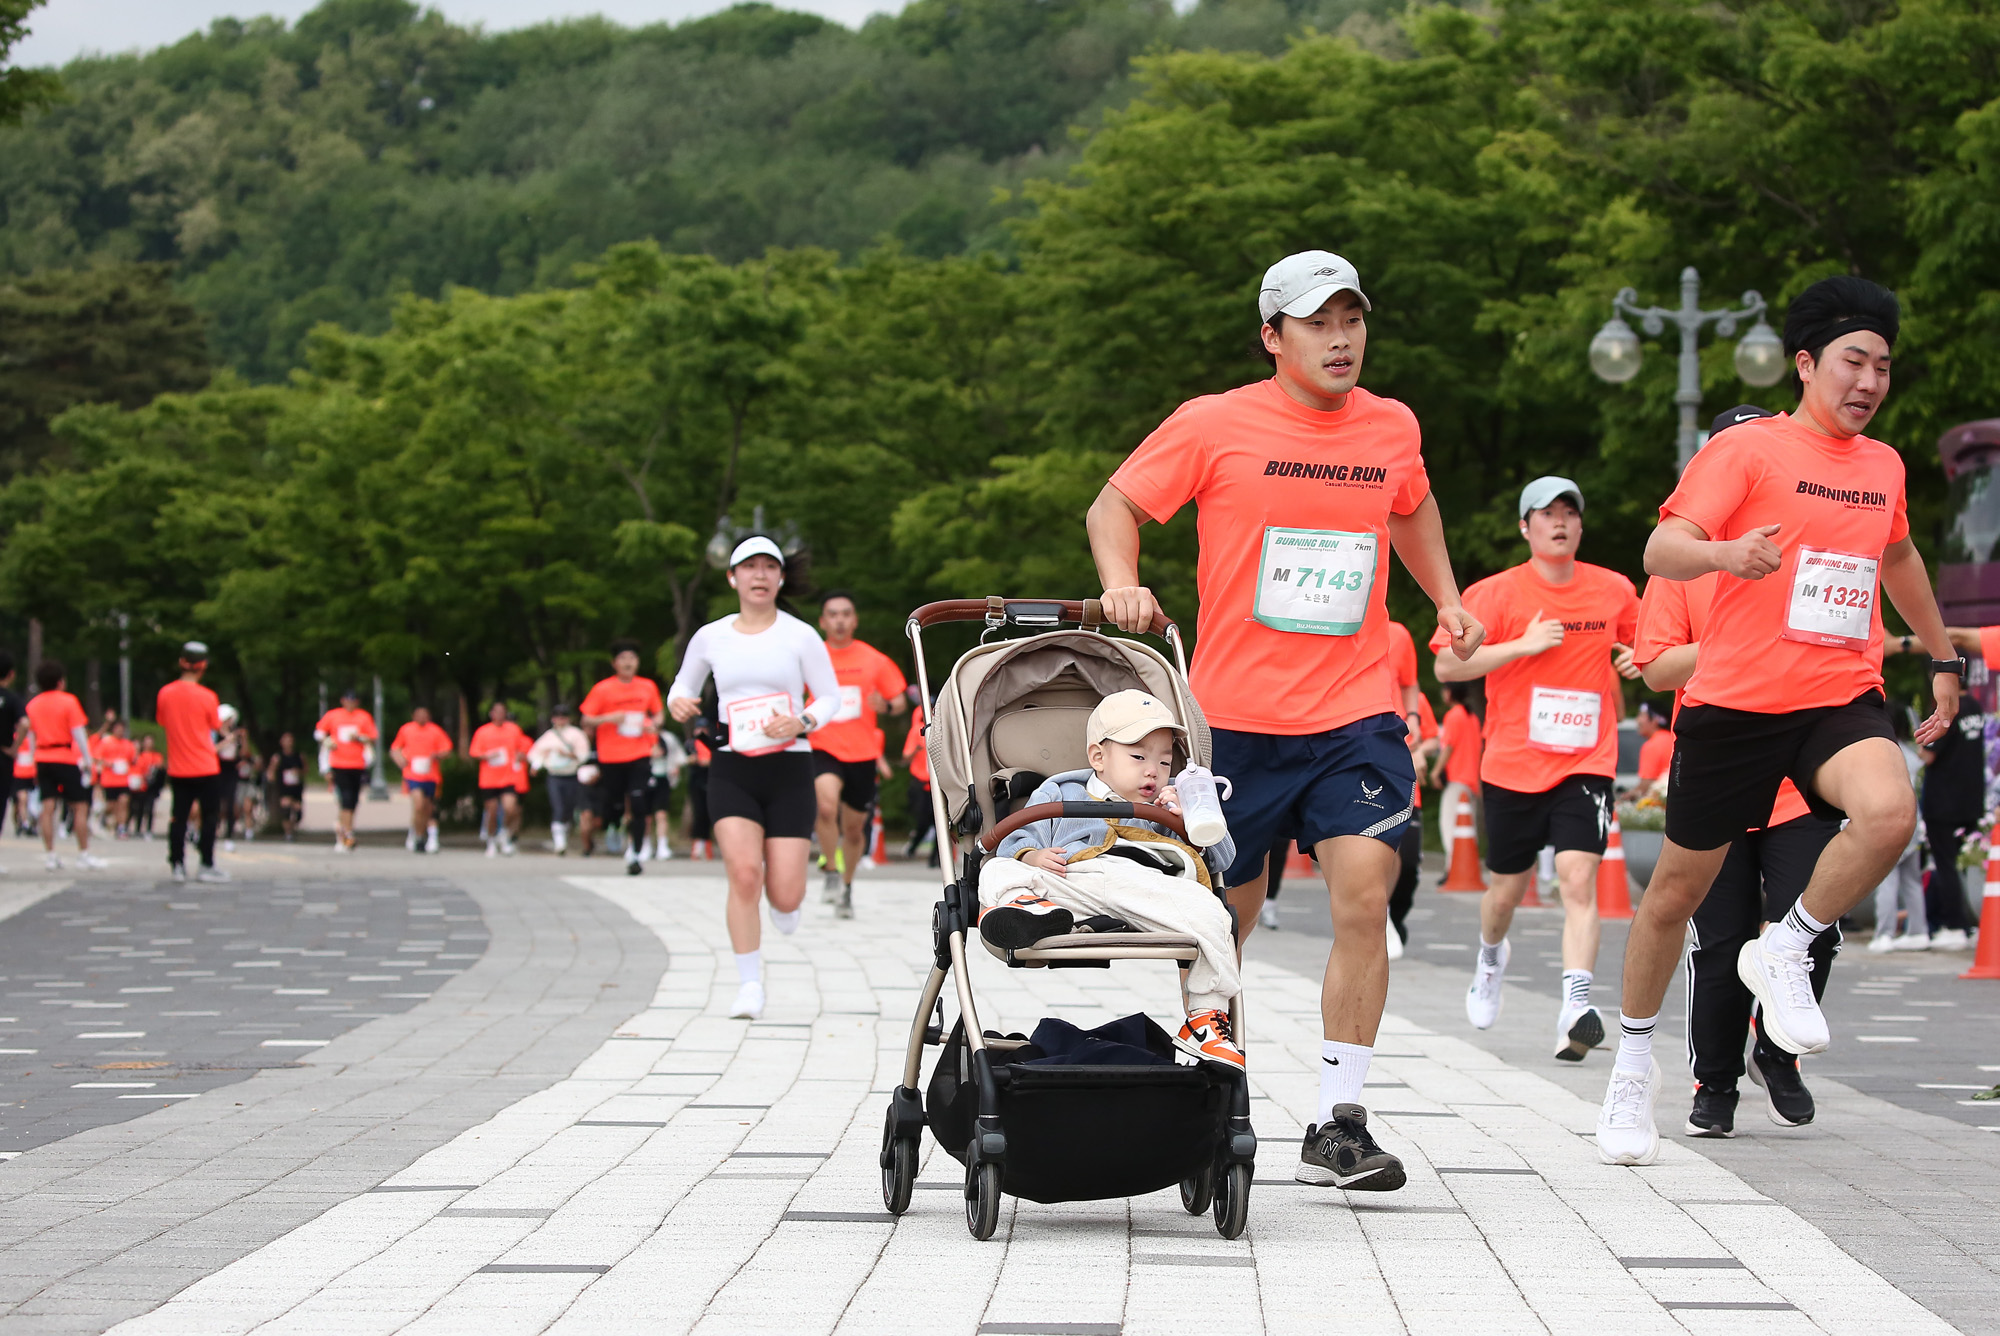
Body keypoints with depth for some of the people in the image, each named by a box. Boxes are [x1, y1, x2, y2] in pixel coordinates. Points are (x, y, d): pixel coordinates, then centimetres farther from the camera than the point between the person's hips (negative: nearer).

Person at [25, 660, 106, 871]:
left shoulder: (33, 704, 7)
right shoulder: (68, 701, -8)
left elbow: (31, 735, 11)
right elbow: (78, 732, -11)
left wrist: (34, 764, 17)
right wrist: (87, 760, -7)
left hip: (42, 759, 5)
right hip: (67, 759, -5)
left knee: (48, 807, 2)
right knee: (80, 806, 2)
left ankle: (51, 855, -2)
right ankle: (84, 855, 1)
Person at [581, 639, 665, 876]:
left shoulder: (648, 687, 7)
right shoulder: (602, 689, -1)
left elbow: (658, 713, 21)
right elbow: (586, 721, 0)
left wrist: (653, 724, -2)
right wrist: (608, 718, -17)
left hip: (640, 756, 1)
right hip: (610, 758, -1)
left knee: (637, 805, -12)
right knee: (613, 808, 4)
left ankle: (633, 854, -9)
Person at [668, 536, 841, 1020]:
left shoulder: (800, 636, 1)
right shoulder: (710, 637, 7)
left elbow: (830, 697, 3)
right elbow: (683, 686, 20)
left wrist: (802, 722, -17)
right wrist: (678, 702, -4)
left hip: (789, 768, -1)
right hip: (732, 770, 1)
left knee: (784, 896, -7)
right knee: (743, 874, -18)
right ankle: (749, 987, -7)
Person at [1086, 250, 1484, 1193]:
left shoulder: (1393, 428, 7)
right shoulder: (1215, 426, -5)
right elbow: (1115, 506, 2)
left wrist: (1448, 601, 22)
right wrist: (1122, 584, -16)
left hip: (1355, 715, 2)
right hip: (1236, 715, -2)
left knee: (1364, 897, -16)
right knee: (1222, 918, 8)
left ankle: (1337, 1127, -10)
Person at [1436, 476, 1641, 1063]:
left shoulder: (1614, 591, 6)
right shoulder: (1497, 593, -4)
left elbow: (1638, 648, 26)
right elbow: (1446, 666, -10)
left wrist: (1634, 662, 2)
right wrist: (1522, 645, -18)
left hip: (1585, 766, 0)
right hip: (1512, 766, 0)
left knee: (1578, 876, -18)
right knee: (1509, 886, 12)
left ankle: (1576, 1006, -26)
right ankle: (1491, 955, 46)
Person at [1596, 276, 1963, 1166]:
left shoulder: (1884, 466, 13)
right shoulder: (1747, 449, -5)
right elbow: (1661, 551, -15)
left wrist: (1942, 658, 39)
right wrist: (1724, 552, -35)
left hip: (1842, 698, 3)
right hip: (1736, 700, -3)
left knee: (1889, 814, -29)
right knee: (1678, 889, 5)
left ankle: (1785, 952, -5)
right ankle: (1633, 1065, 27)